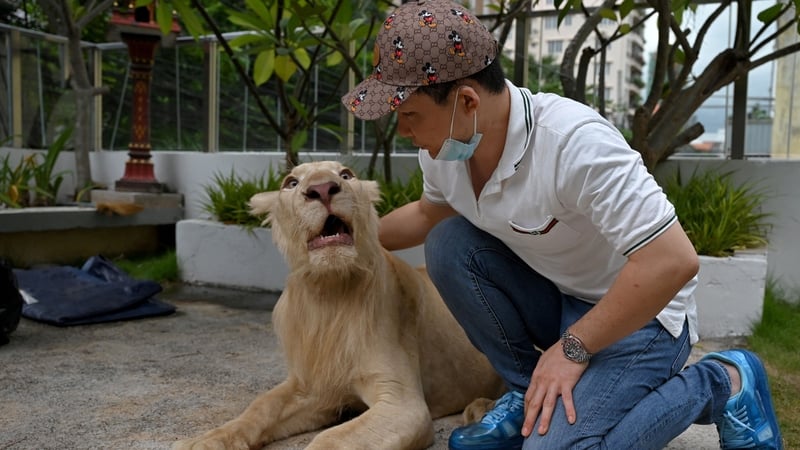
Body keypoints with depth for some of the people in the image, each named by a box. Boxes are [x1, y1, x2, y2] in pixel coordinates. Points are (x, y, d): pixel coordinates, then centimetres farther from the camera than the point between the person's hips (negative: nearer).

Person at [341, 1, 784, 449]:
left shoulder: (573, 142, -32)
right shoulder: (445, 146, -9)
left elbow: (674, 261, -31)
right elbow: (429, 213, 15)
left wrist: (572, 348, -24)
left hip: (638, 312, -6)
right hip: (553, 296, 7)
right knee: (447, 243, -15)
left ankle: (722, 384, 1)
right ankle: (529, 388, 1)